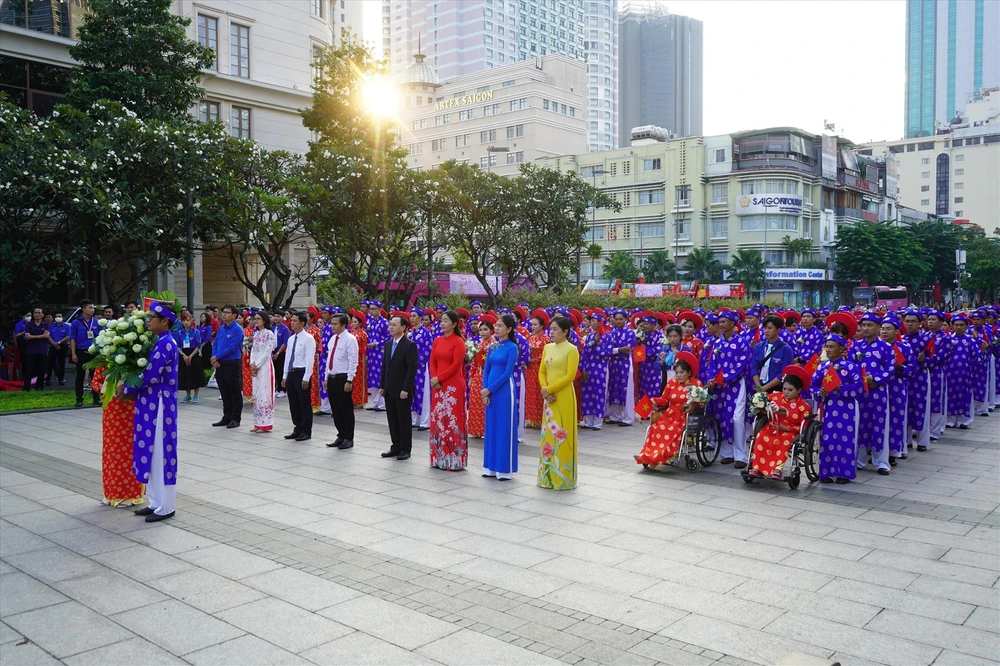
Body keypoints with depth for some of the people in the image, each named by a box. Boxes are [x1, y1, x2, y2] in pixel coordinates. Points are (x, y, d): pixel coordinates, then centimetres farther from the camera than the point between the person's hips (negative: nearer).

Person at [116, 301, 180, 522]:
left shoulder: (165, 343, -17)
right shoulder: (160, 342, 13)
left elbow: (150, 376, -20)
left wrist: (126, 389, -8)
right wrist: (131, 389, 2)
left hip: (159, 405, -10)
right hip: (152, 404, 10)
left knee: (160, 453, -2)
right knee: (152, 452, 14)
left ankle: (165, 507, 6)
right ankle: (156, 502, 23)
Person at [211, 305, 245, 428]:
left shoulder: (237, 329, -12)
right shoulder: (221, 328, 11)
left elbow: (232, 348, -18)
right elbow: (215, 345, 11)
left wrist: (217, 357, -12)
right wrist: (214, 360, -4)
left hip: (232, 364, -7)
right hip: (220, 364, 7)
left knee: (235, 393, 2)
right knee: (224, 393, 13)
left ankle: (235, 419, 9)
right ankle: (226, 417, 22)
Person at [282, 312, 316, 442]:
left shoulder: (308, 338, -10)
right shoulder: (291, 339, 13)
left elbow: (310, 359, -14)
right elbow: (287, 358, 16)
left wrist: (306, 378, -18)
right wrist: (285, 376, 13)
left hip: (302, 373, -7)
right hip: (291, 373, 8)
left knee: (305, 404, 0)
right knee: (293, 404, 12)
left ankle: (306, 432, 8)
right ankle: (297, 429, 22)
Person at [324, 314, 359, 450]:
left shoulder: (350, 339, -11)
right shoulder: (332, 339, 12)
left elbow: (353, 362, -15)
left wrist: (349, 381, -18)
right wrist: (326, 378, 15)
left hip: (343, 378, -7)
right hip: (332, 377, 8)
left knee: (346, 409, 0)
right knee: (335, 409, 12)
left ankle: (348, 438, 10)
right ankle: (341, 436, 23)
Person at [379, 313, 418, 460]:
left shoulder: (410, 345, -10)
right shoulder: (388, 344, 12)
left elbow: (412, 369, -14)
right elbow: (384, 366, 15)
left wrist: (405, 389, -18)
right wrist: (382, 386, 10)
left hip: (402, 390, -7)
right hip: (389, 390, 7)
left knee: (404, 420, 2)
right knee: (392, 420, 11)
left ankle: (405, 449, 10)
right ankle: (396, 447, 20)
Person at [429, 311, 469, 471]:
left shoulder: (459, 342, -8)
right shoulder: (437, 341, 12)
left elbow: (456, 365, -14)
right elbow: (433, 362, 10)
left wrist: (439, 378, -14)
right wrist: (434, 379, -6)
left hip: (454, 385, -7)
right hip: (438, 385, 7)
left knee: (452, 420, -4)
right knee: (438, 420, 9)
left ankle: (454, 460, 4)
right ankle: (440, 458, 17)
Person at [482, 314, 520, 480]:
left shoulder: (512, 347, -7)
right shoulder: (492, 347, 11)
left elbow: (507, 373, -13)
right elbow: (486, 370, 9)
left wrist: (489, 389, -12)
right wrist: (485, 391, -4)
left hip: (504, 390, -7)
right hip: (489, 391, 7)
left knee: (504, 428, -2)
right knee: (491, 427, 10)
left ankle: (505, 469, 5)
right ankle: (491, 467, 18)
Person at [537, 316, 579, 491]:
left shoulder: (571, 349, -8)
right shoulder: (548, 348, 12)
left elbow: (570, 375, -14)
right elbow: (541, 372, 11)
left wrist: (550, 389, -16)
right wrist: (544, 389, -6)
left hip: (564, 396, -7)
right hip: (549, 397, 7)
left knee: (562, 434, -3)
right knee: (548, 434, 10)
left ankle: (563, 477, 5)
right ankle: (549, 476, 18)